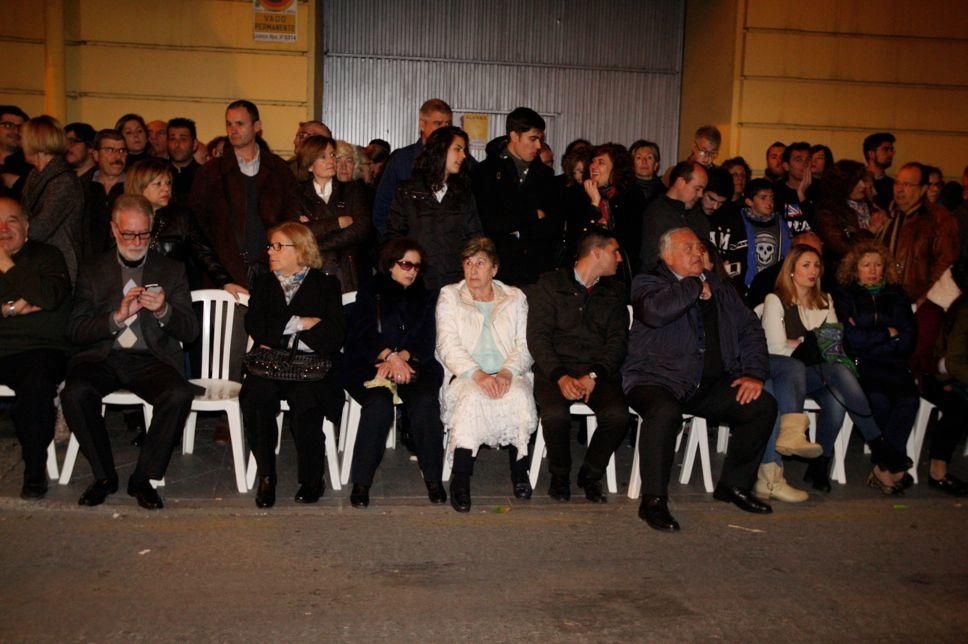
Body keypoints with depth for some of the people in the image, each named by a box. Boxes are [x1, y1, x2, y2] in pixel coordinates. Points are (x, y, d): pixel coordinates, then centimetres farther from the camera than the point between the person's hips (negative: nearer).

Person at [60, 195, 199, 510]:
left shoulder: (171, 270, 12)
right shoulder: (93, 270, 12)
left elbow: (190, 331, 5)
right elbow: (75, 331, 2)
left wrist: (164, 310, -16)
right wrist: (117, 316, -15)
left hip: (151, 358, 0)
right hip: (102, 357, 1)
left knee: (180, 394, -31)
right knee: (75, 393, -31)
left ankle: (143, 478, -11)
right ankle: (104, 476, -8)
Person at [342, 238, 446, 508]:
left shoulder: (424, 298, 21)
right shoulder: (369, 294, 14)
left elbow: (427, 341, 8)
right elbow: (361, 335, -1)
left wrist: (402, 356, -12)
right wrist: (390, 355, -17)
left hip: (413, 364, 2)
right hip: (370, 366, -2)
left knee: (425, 402, -29)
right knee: (379, 404, -32)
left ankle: (433, 478, -19)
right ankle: (361, 481, -23)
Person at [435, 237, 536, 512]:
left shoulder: (515, 298, 17)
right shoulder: (449, 296, 12)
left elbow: (524, 345, 6)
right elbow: (448, 345, -1)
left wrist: (507, 373, -16)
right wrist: (478, 375, -19)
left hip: (509, 375, 1)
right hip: (465, 376, -1)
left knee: (519, 396, -33)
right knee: (472, 397, -36)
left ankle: (519, 471, -17)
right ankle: (460, 479, -28)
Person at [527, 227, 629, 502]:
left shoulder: (615, 291, 16)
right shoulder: (549, 284, 5)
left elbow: (618, 341, 5)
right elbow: (537, 337, -3)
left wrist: (593, 376, -13)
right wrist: (560, 377, -18)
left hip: (599, 371, 3)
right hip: (554, 370, -2)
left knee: (618, 414, -26)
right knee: (555, 414, -31)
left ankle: (590, 475, 1)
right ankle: (560, 476, -1)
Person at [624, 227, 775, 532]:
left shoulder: (719, 287, 18)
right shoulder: (648, 283, 0)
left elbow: (750, 329, 17)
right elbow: (656, 310, -24)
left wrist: (754, 372, 2)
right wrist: (696, 287, -9)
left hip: (709, 385, 6)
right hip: (657, 380, -6)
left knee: (763, 406, -8)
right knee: (666, 413, -37)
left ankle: (734, 485, 9)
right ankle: (653, 500, -21)